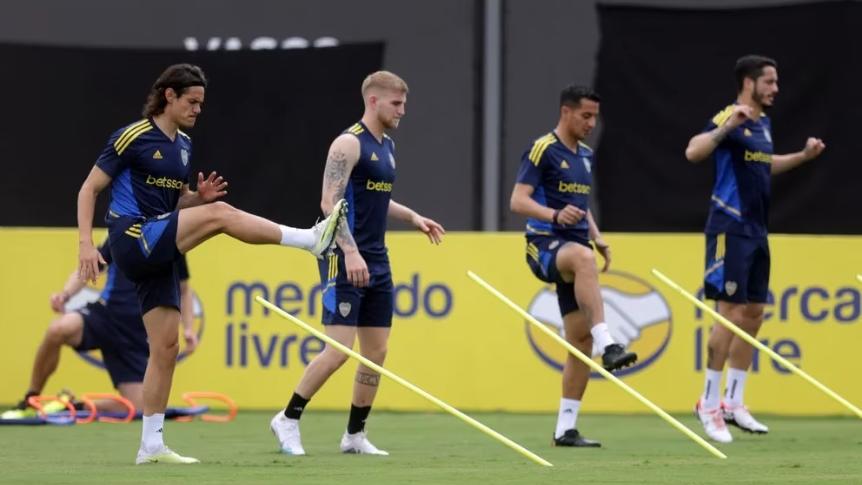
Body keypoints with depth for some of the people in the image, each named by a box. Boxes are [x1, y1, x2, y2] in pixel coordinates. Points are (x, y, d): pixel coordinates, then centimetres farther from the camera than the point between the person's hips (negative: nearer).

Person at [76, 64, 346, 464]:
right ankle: (311, 239, -25)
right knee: (219, 213, -23)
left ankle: (151, 444, 7)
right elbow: (89, 188, -6)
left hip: (156, 255, 8)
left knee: (165, 346, 4)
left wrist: (198, 196, 3)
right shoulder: (133, 137, -6)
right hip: (133, 239, -8)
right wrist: (85, 243, -16)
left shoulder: (183, 145, 17)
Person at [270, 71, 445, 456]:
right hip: (346, 261, -9)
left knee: (376, 352, 7)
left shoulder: (386, 146, 15)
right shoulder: (349, 143, -12)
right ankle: (288, 420, 1)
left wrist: (412, 217, 16)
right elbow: (330, 202, -19)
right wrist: (350, 252, -27)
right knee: (339, 349, -12)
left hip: (377, 262, 9)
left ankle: (355, 434, 14)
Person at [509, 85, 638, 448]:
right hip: (546, 244, -8)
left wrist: (598, 239, 14)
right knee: (583, 258, -42)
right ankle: (607, 345, -52)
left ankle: (565, 428, 8)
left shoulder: (585, 155, 18)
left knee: (581, 337, 2)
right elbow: (518, 201, -14)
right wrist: (555, 215, -31)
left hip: (576, 248, 8)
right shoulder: (542, 150, -6)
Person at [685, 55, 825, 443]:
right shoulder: (729, 119, -12)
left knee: (753, 315, 9)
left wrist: (803, 156, 23)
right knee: (731, 315, -8)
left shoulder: (764, 123, 14)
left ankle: (733, 404, 16)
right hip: (730, 229, -9)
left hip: (756, 232, 9)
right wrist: (725, 128, -41)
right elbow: (693, 152, -28)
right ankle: (709, 404, 0)